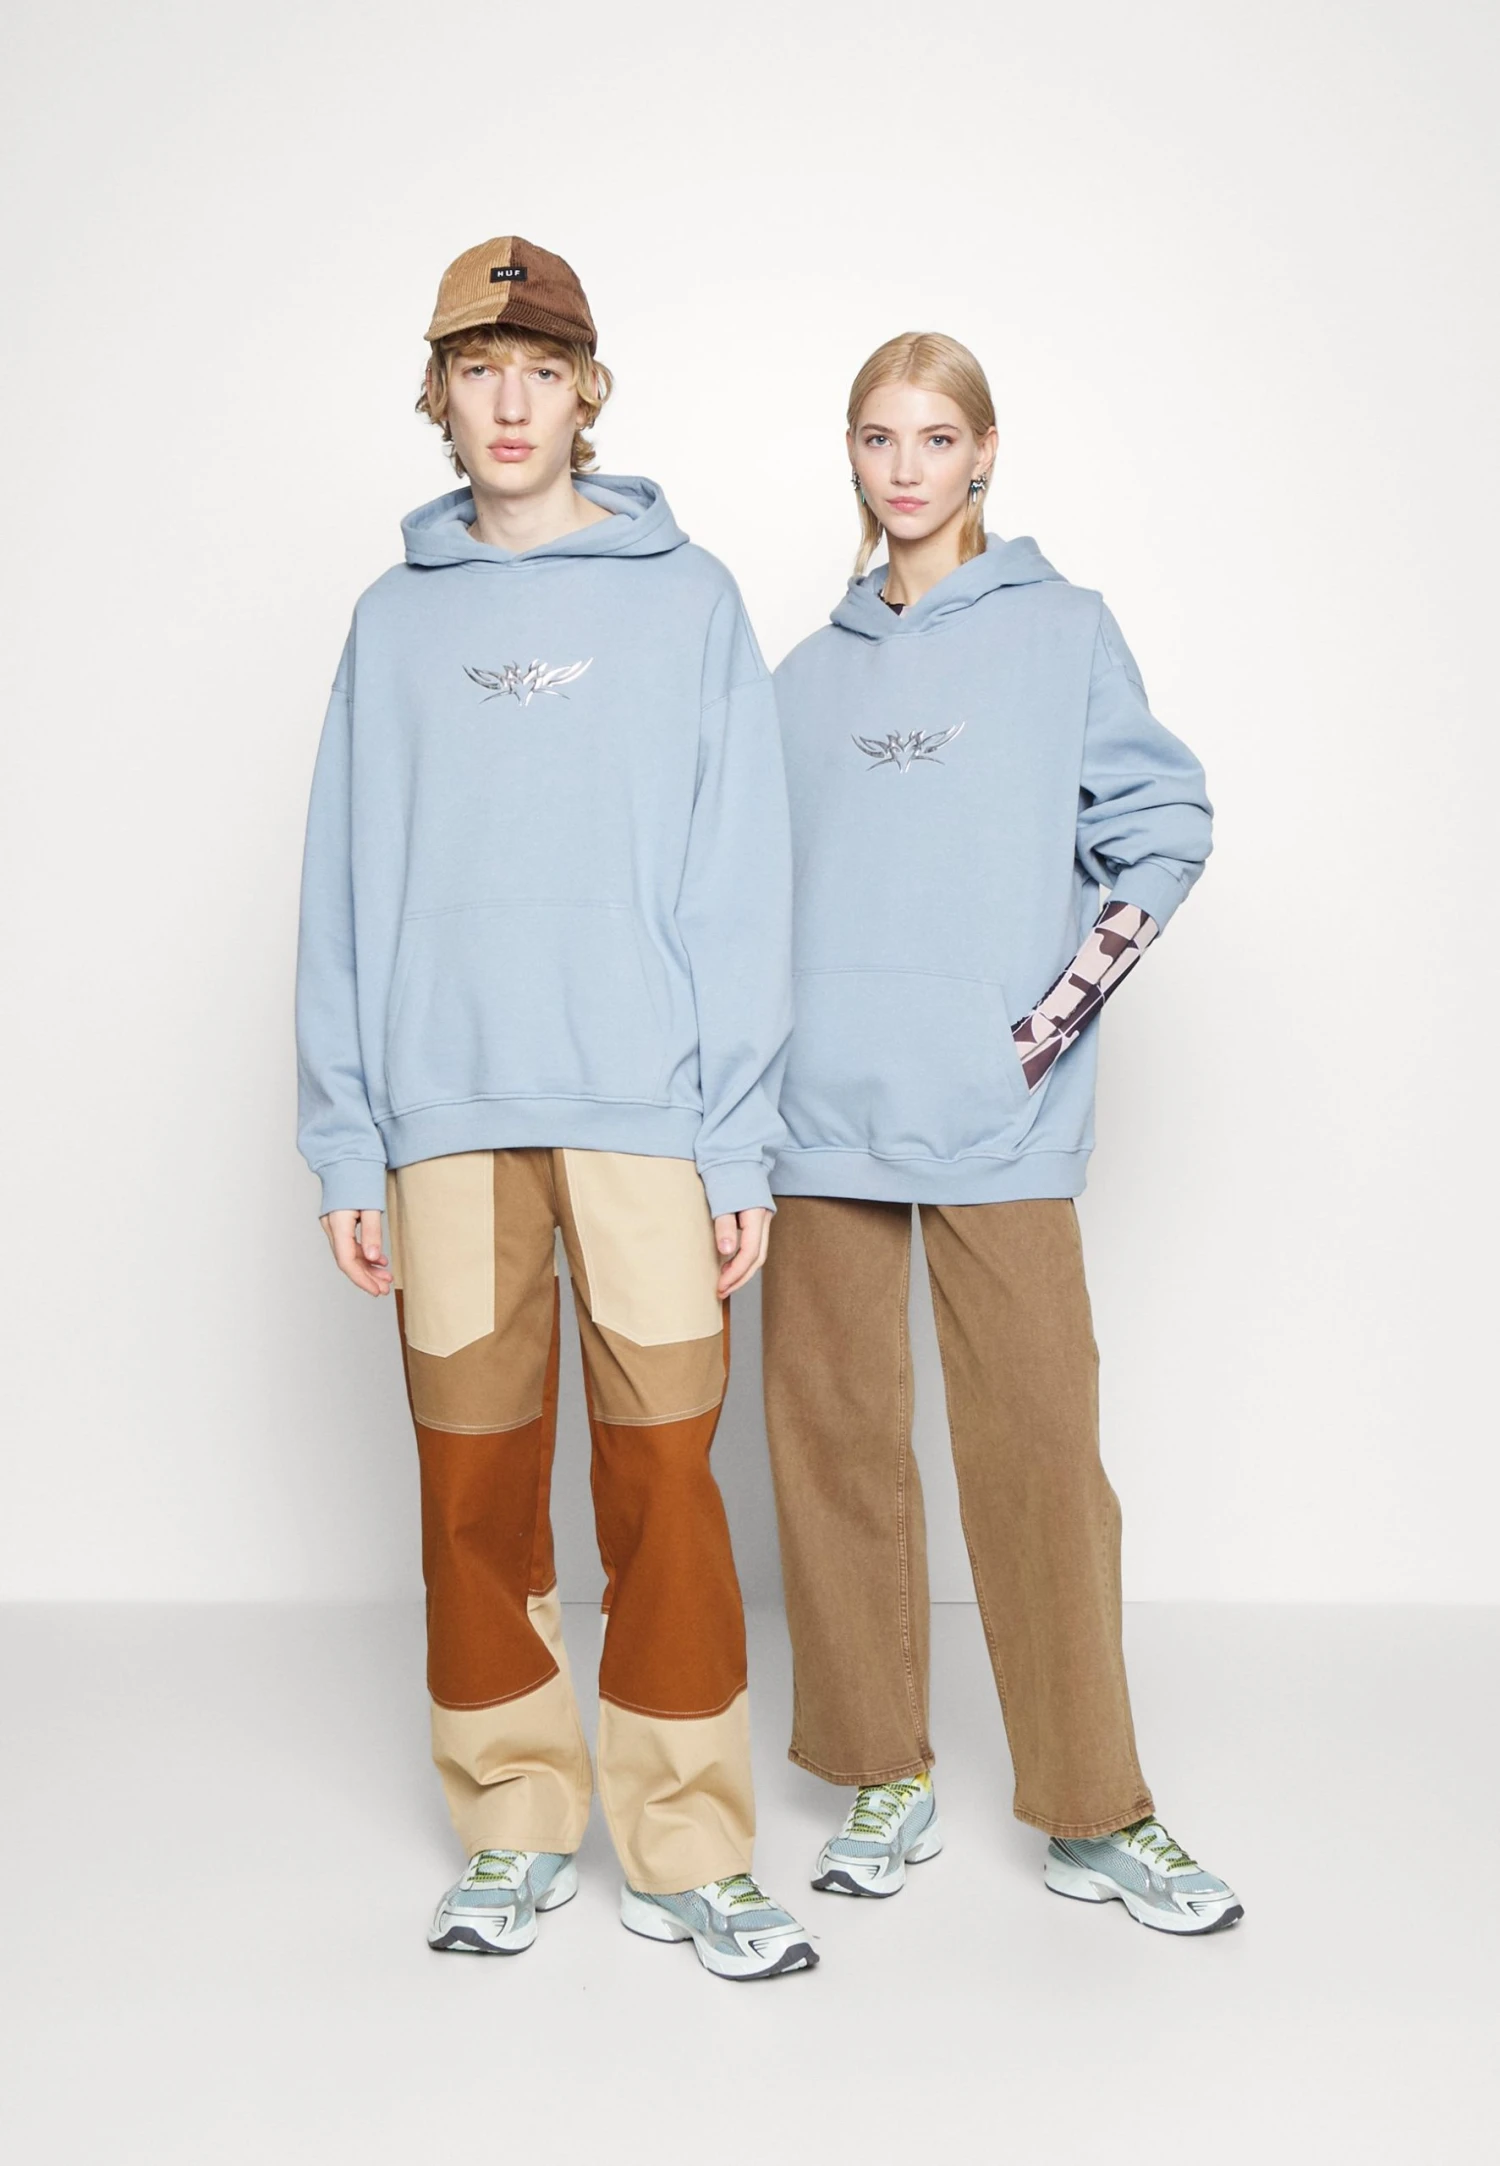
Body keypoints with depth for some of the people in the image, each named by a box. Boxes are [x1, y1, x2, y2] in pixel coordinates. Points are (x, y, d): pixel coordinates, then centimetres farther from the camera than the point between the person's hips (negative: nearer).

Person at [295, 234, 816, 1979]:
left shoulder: (688, 598, 6)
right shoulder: (395, 621, 12)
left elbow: (741, 885, 0)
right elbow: (346, 894, 9)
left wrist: (741, 1142, -7)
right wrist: (345, 1144, 2)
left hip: (645, 1114, -2)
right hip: (446, 1118, 2)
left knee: (664, 1478, -1)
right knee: (474, 1482, 7)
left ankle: (686, 1850, 13)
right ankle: (517, 1830, 23)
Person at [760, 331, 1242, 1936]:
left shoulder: (1065, 632, 6)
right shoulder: (806, 678, 15)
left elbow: (1163, 831, 1)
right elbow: (759, 896, 15)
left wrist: (1057, 1013, -8)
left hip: (1000, 1122, -3)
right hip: (826, 1112, 4)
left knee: (1040, 1448, -3)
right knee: (834, 1442, 6)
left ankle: (1095, 1815, 11)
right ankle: (885, 1782, 21)